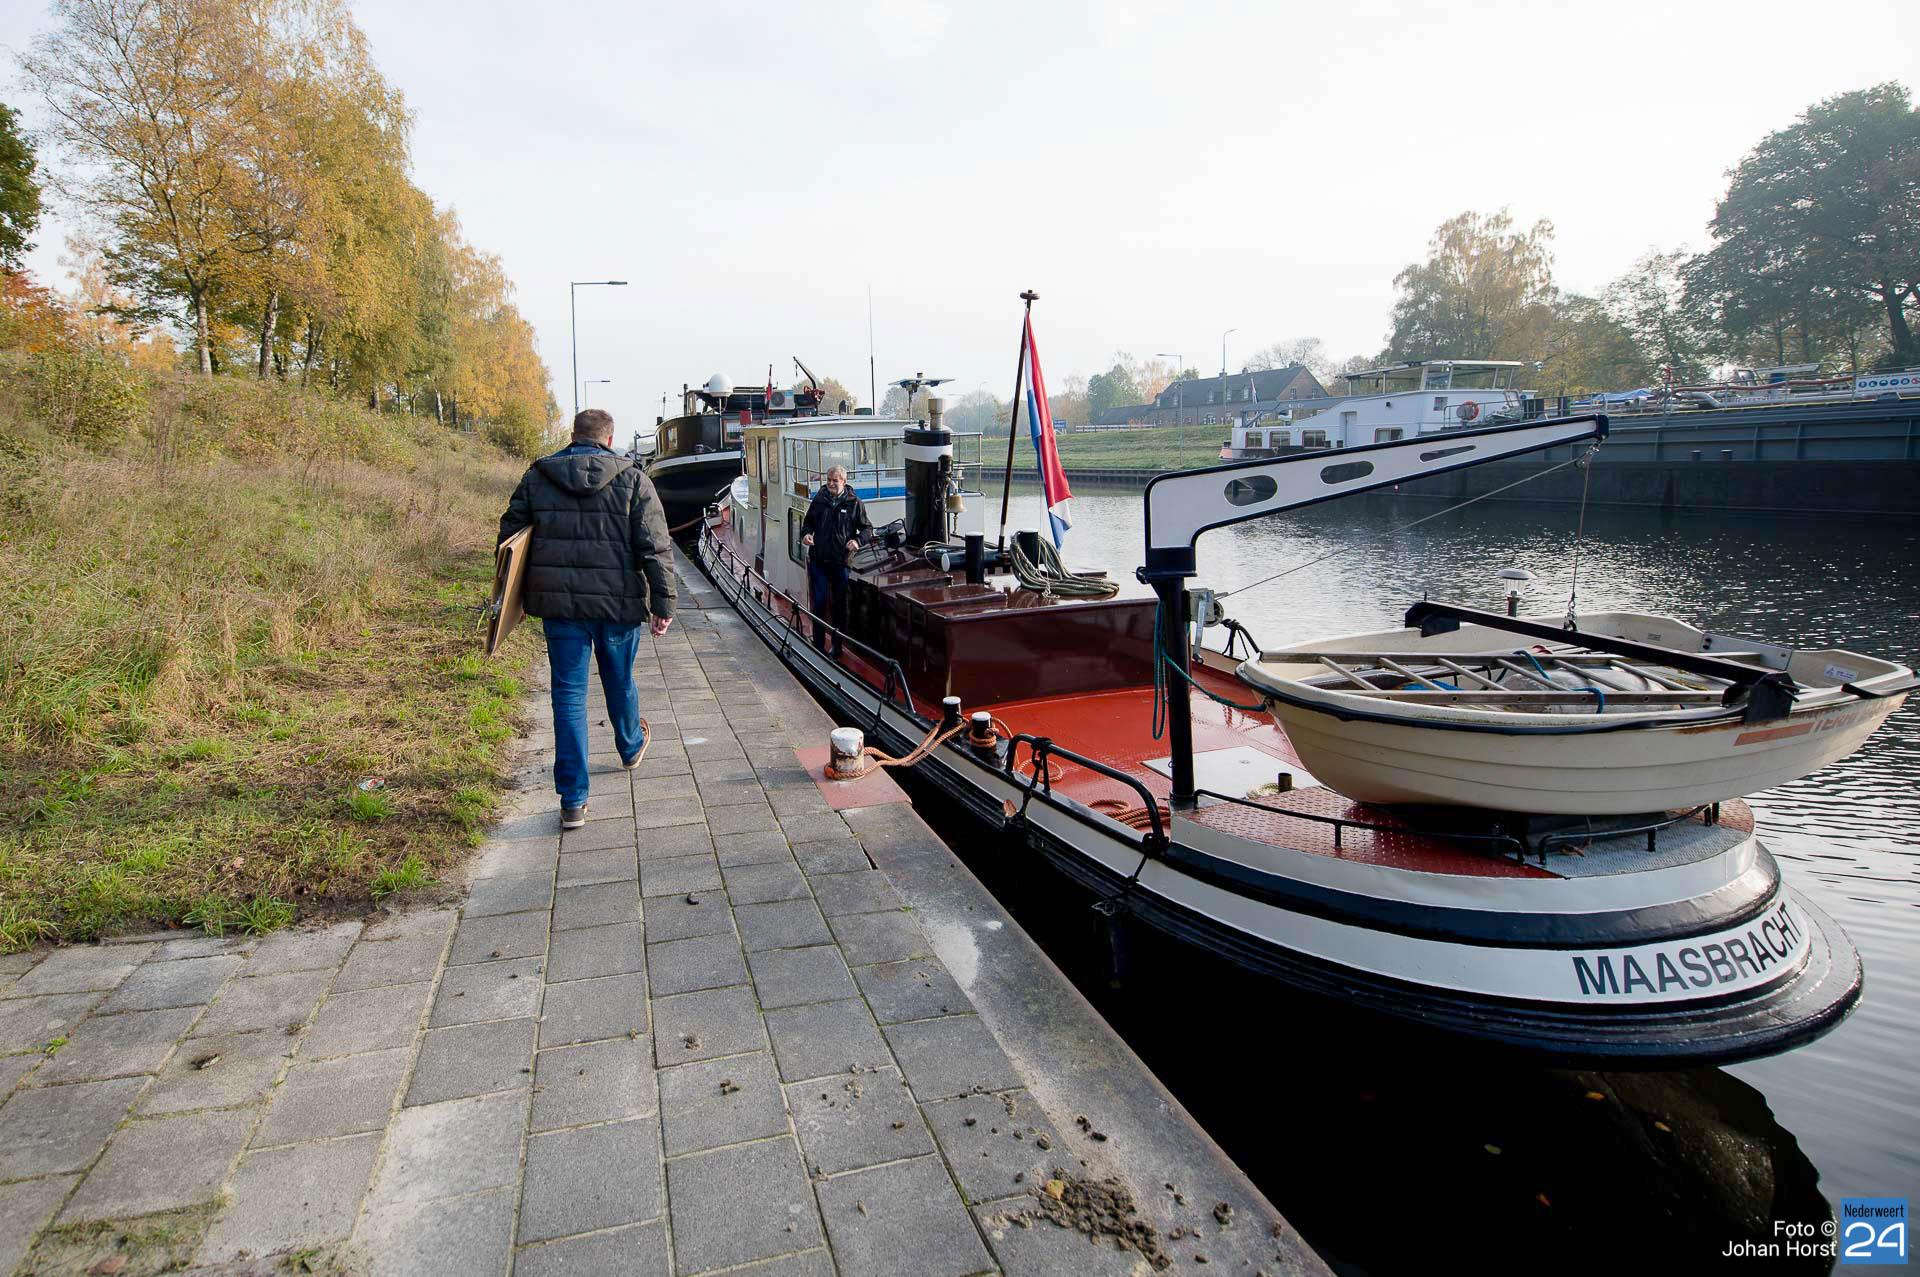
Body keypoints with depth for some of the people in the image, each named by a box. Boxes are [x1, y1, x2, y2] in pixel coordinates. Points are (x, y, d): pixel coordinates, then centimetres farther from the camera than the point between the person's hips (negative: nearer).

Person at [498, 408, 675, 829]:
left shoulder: (537, 478, 3)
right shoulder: (633, 480, -4)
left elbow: (509, 537, 8)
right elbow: (656, 548, -8)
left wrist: (514, 596, 18)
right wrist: (663, 604, -4)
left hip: (560, 604, 1)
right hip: (619, 604, -1)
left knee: (568, 694, 4)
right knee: (620, 683, 21)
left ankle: (573, 801, 2)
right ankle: (631, 747, 49)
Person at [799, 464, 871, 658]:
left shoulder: (853, 503, -2)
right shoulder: (819, 500, 5)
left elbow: (867, 527, 5)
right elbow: (808, 522, 19)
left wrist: (857, 541, -14)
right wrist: (806, 533, -3)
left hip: (841, 561, -2)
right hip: (819, 560, 2)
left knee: (839, 604, 8)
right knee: (819, 602, 2)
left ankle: (837, 645, 20)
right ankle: (818, 645, 10)